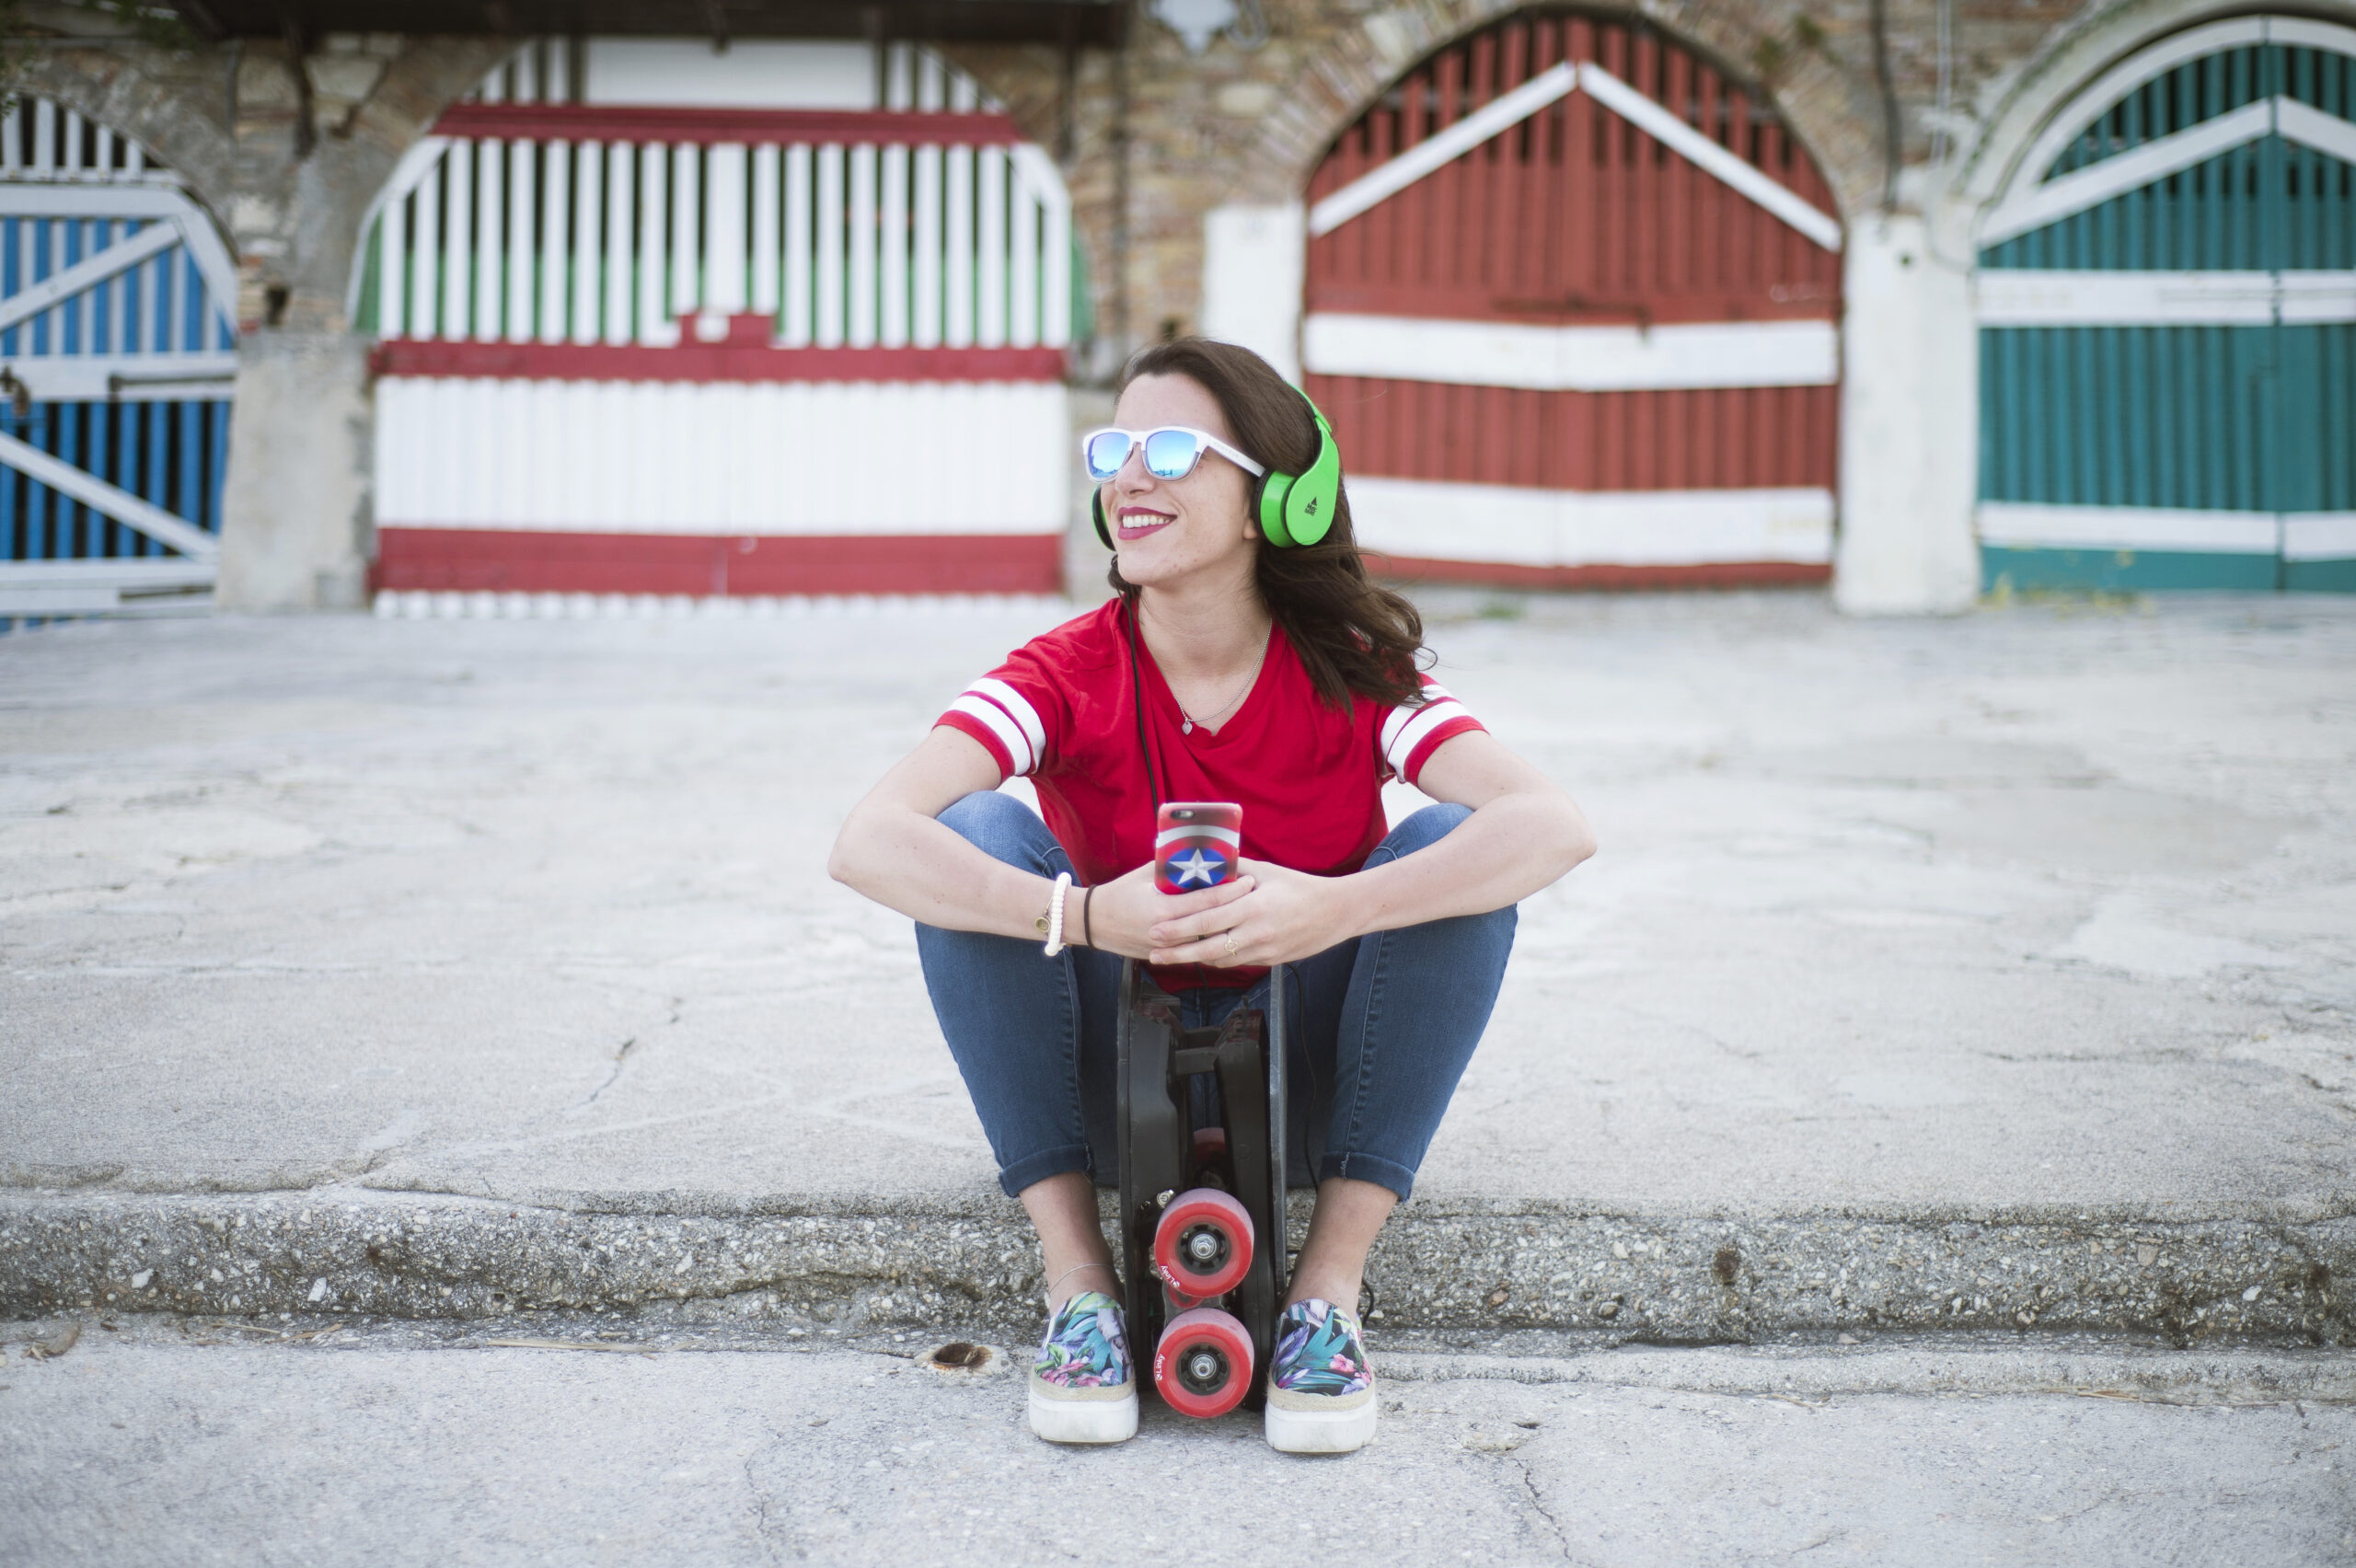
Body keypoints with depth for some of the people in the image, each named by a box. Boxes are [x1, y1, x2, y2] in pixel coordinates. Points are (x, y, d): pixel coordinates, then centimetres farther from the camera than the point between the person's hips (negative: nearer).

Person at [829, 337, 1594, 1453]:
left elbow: (1558, 826, -27)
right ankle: (1076, 1280, -18)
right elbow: (868, 842, -27)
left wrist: (1333, 909, -42)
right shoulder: (1069, 674, -12)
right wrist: (1087, 918, -42)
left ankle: (1330, 1282, -17)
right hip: (1110, 1094, 0)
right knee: (981, 833, -23)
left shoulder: (1353, 673, -12)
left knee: (1457, 850, -23)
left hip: (1305, 1093, 0)